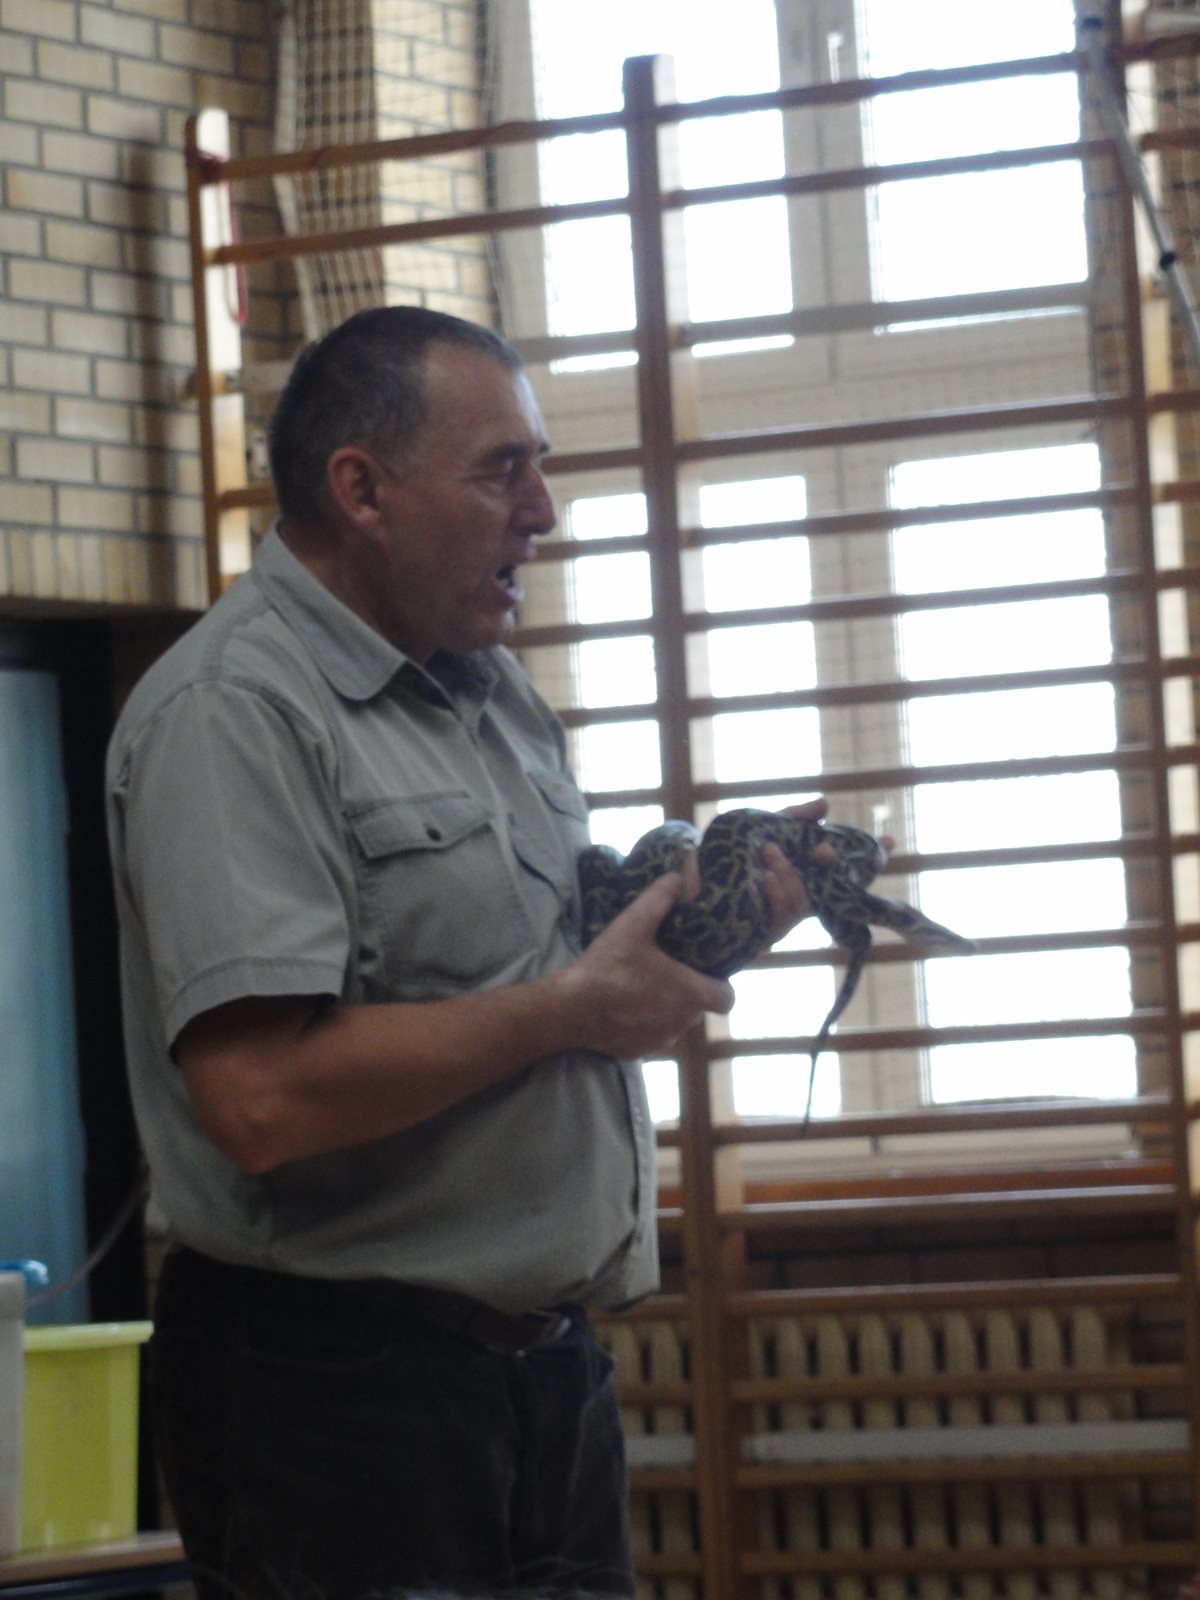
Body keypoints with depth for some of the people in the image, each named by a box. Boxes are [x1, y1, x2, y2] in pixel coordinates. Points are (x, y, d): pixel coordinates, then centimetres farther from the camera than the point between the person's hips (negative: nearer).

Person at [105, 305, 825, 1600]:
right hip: (337, 1385, -9)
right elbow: (264, 1100, -26)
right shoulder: (231, 713, -16)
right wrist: (566, 1009, -17)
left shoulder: (490, 687, 14)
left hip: (550, 1356, 9)